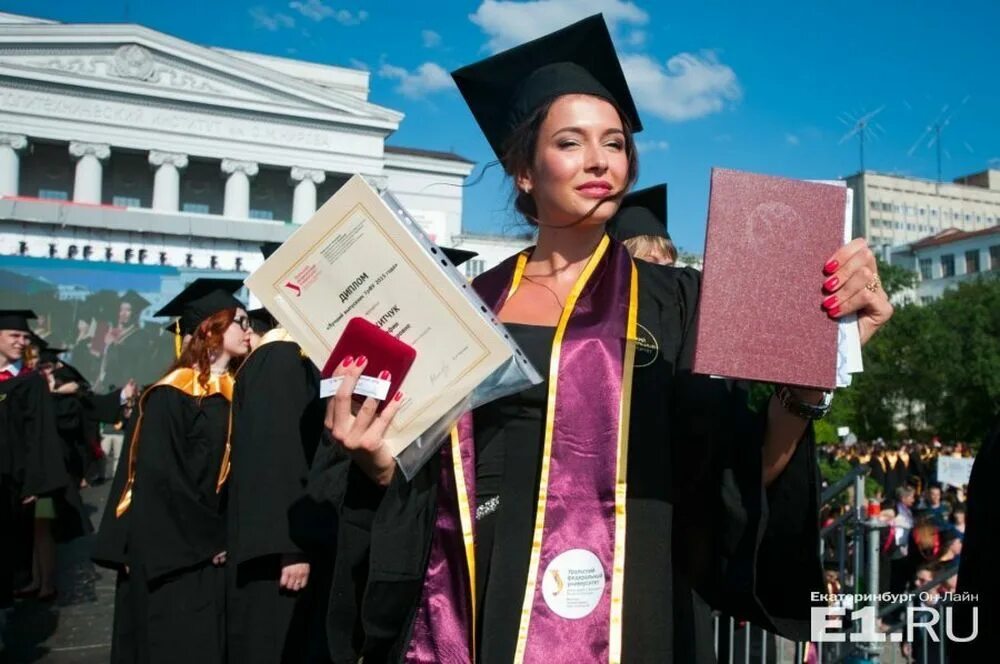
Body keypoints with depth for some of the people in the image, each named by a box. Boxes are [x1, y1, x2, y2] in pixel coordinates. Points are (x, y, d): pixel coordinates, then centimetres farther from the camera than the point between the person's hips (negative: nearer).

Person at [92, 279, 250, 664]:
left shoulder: (235, 391, 8)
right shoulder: (172, 395, -12)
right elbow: (160, 477, -16)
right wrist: (210, 538, -12)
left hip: (218, 553, 6)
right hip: (176, 557, -6)